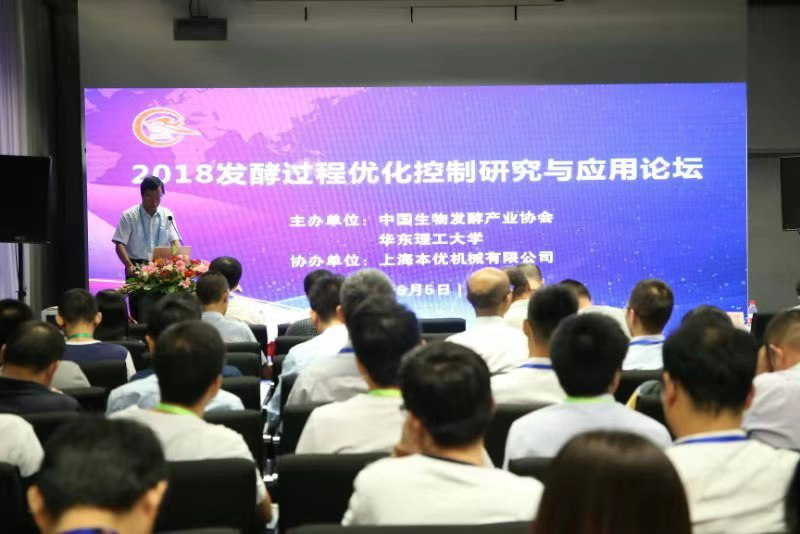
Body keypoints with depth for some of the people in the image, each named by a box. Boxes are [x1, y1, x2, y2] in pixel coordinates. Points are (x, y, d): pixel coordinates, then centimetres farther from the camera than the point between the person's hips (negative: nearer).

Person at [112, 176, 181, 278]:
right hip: (137, 266, -2)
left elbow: (175, 240, 7)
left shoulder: (167, 215, 11)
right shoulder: (129, 216, 2)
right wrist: (130, 266, -17)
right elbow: (120, 244, -2)